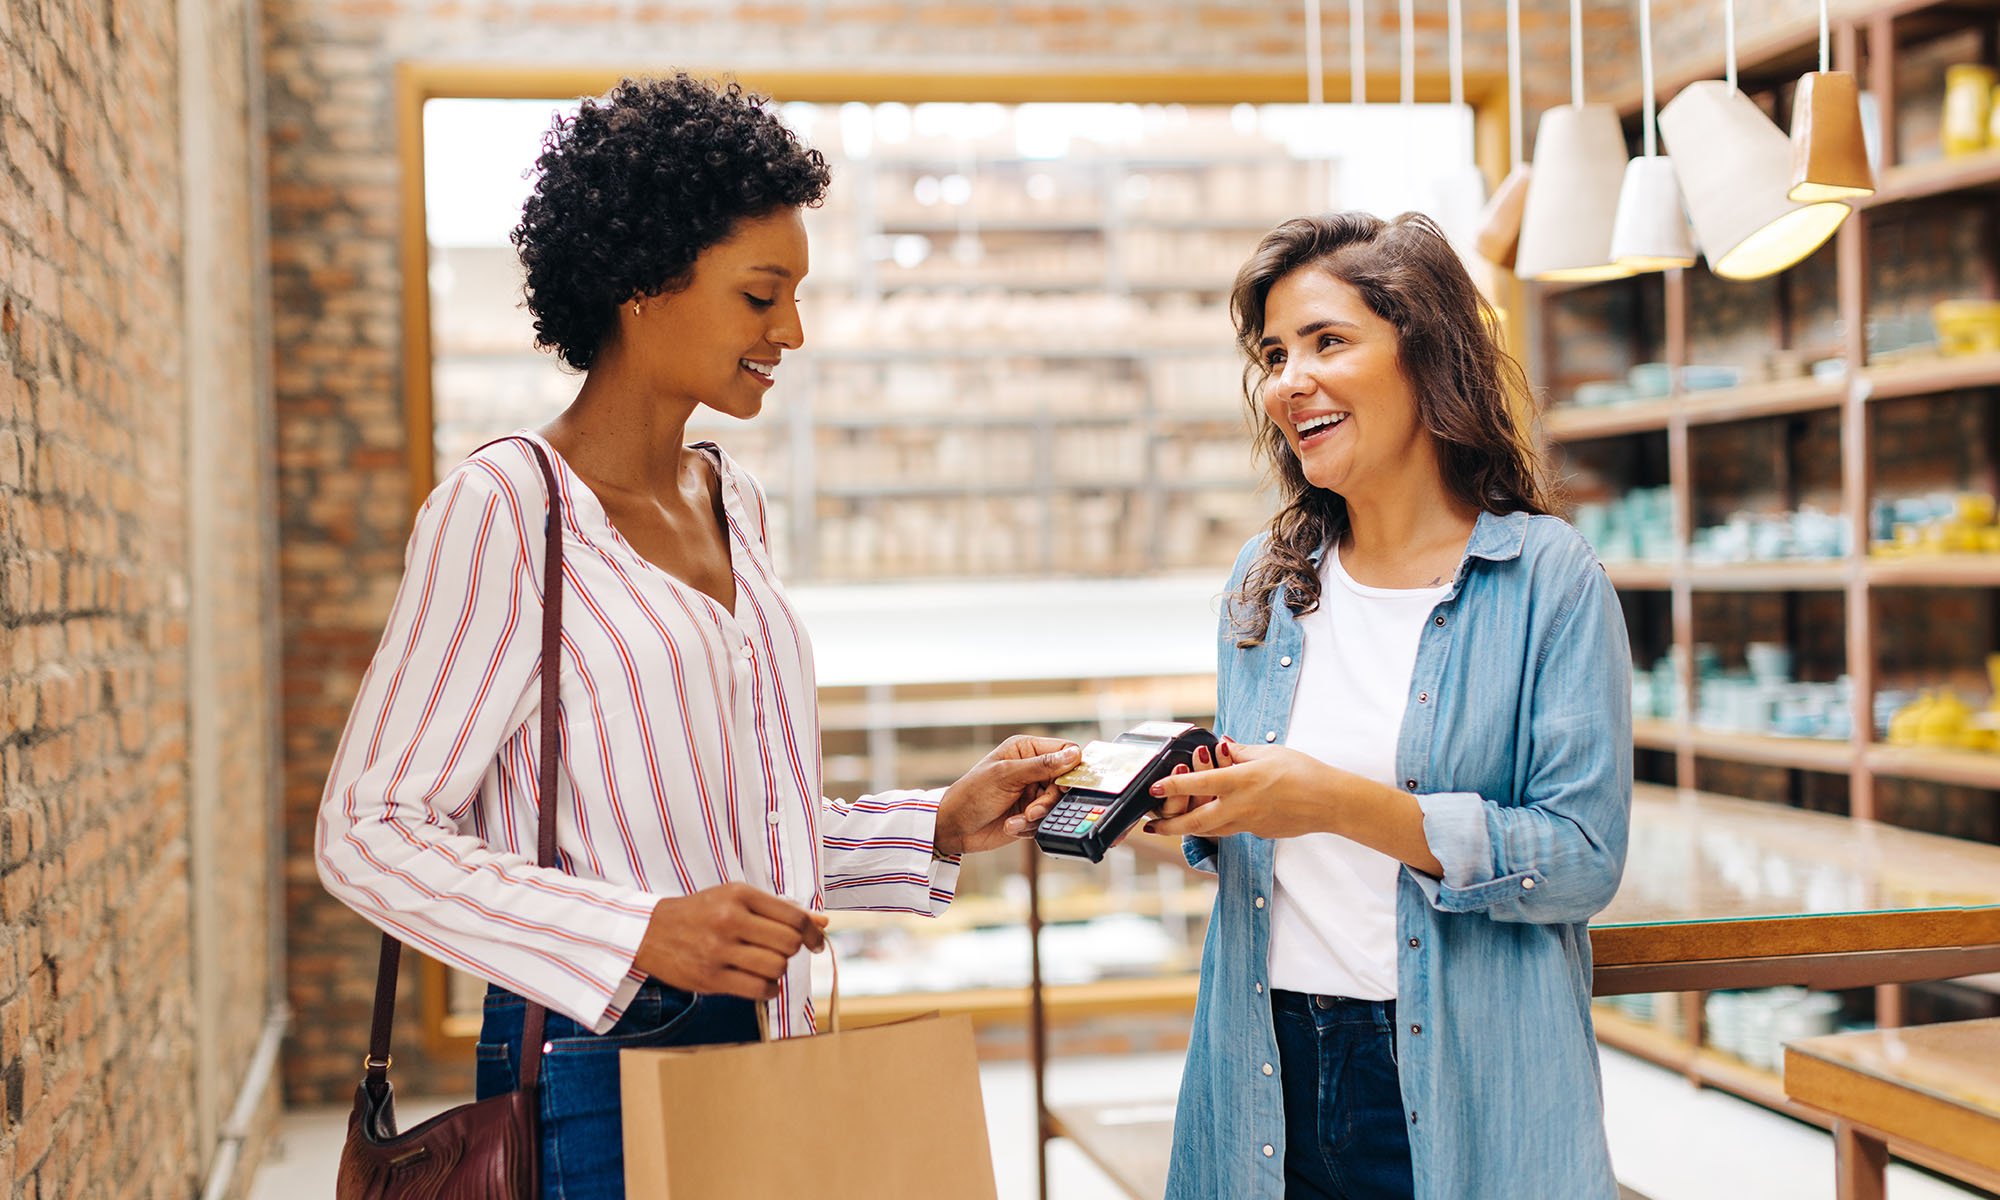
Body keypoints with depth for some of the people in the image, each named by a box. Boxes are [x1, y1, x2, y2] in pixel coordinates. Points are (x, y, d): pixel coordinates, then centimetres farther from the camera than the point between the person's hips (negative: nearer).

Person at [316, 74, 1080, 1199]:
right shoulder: (503, 506, -13)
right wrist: (639, 933, -24)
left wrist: (940, 826, 4)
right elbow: (369, 832, -15)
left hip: (762, 1040, 7)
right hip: (601, 1074, -7)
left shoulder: (735, 502, 10)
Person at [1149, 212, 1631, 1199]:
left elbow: (1583, 861, -15)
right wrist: (1203, 812, -7)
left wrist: (1347, 803, -23)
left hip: (1461, 1082, -4)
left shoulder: (1549, 579, -8)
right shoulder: (1265, 581, 7)